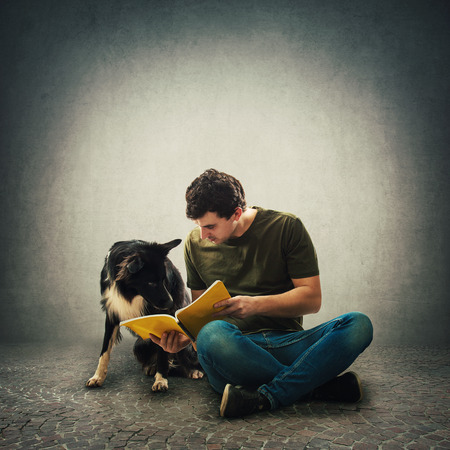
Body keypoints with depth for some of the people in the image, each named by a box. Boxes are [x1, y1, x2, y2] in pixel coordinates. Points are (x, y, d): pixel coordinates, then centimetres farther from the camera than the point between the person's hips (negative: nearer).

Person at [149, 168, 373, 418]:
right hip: (234, 346, 1)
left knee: (358, 324, -26)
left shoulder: (286, 227, 0)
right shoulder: (195, 243, 9)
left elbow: (312, 298, -1)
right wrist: (184, 335, -7)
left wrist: (256, 304, -16)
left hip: (287, 344, 0)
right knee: (211, 334, -37)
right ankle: (318, 386, -23)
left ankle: (265, 396, -29)